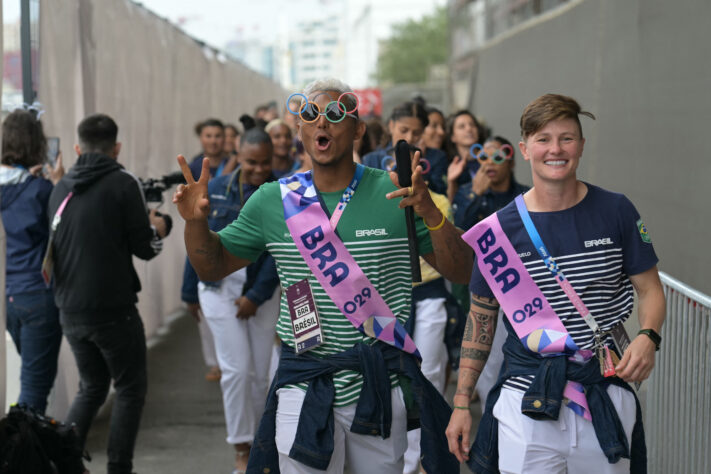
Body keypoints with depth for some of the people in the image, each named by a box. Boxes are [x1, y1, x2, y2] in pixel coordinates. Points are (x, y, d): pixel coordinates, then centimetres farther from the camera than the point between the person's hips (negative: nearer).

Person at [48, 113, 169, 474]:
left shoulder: (60, 188, 7)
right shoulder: (123, 184, -9)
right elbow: (144, 248, -10)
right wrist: (156, 230, 13)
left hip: (70, 311, 6)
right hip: (113, 309, -6)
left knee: (91, 387, 21)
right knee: (131, 389, 8)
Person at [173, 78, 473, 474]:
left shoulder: (395, 194, -3)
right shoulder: (273, 201, 2)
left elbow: (460, 272, -4)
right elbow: (213, 266, 11)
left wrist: (430, 213, -20)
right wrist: (197, 221, -8)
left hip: (380, 389, 0)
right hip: (304, 392, 0)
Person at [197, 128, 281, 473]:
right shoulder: (216, 189, -1)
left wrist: (256, 296, -12)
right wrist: (191, 291, 6)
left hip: (262, 292, 1)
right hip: (221, 287, 0)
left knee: (259, 373, 4)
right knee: (237, 369, -6)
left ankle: (253, 440, 21)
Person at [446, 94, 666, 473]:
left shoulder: (615, 212, -1)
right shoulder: (500, 229, -1)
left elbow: (650, 289, 6)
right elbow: (481, 319, 6)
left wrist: (648, 336, -17)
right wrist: (461, 403, 4)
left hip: (607, 399, 1)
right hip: (527, 399, -1)